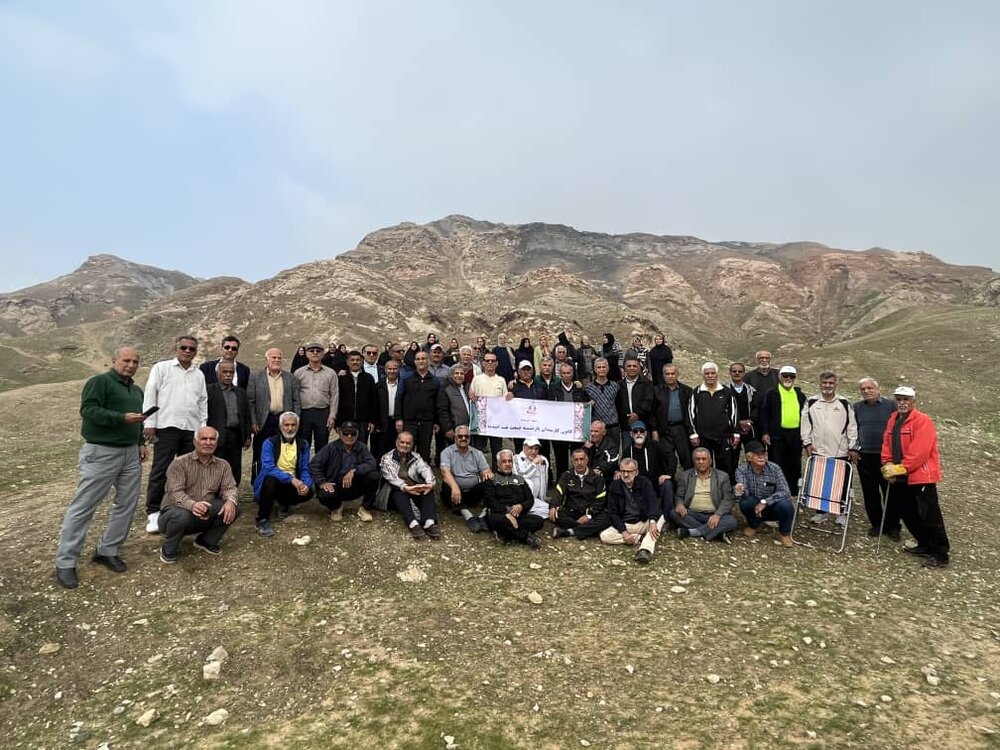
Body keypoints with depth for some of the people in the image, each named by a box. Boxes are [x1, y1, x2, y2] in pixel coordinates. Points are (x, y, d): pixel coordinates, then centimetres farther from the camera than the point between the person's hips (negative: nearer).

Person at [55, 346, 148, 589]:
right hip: (101, 453, -8)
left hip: (130, 454, 8)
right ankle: (65, 563, 6)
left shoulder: (137, 390, 17)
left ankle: (107, 551, 21)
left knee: (127, 504, 7)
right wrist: (122, 418, -25)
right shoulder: (99, 381, -7)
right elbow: (88, 410, -18)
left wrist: (141, 442, 13)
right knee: (83, 507, -3)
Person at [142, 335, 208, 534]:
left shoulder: (199, 374, 15)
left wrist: (203, 427, 8)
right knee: (160, 471, -1)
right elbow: (150, 395, -1)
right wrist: (149, 423, -8)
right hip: (167, 427, -4)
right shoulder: (161, 368, 4)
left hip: (192, 428, 4)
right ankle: (153, 512, 7)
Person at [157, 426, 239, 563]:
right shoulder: (179, 463, -11)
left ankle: (207, 541, 6)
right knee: (182, 515, -38)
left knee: (232, 508, -20)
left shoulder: (223, 465, 3)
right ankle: (169, 549, -6)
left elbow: (228, 488, -6)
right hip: (177, 511, -4)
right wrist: (192, 504, -44)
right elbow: (176, 492, -23)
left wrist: (230, 500, -32)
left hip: (205, 515, 4)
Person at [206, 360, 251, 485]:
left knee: (235, 472, 6)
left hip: (236, 437, 4)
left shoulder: (241, 393, 17)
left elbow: (247, 416, 16)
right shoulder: (209, 391, 1)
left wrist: (247, 436, 10)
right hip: (217, 437, -4)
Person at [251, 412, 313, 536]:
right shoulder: (270, 443, -10)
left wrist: (306, 484, -25)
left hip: (294, 483, 3)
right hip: (274, 480, -3)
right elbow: (268, 468, -23)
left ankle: (284, 504, 10)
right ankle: (263, 520, -18)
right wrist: (291, 479, -34)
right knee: (269, 480, -37)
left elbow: (305, 469, -3)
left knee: (308, 492, -25)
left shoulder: (303, 444, 2)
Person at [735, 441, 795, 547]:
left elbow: (785, 492, -21)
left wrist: (765, 502, -30)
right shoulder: (742, 470, -14)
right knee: (745, 502, -32)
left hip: (772, 507, 0)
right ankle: (753, 525, 4)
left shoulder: (774, 468, -14)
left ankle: (784, 533, 1)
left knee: (786, 505, -32)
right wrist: (740, 491, -51)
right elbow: (745, 493, -26)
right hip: (754, 508, 0)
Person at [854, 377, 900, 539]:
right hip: (865, 456, 2)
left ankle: (893, 526, 16)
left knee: (891, 493, 4)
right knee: (870, 493, 8)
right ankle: (876, 524, 20)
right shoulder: (857, 407, 7)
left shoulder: (891, 405, -1)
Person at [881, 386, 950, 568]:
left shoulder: (923, 421, -12)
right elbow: (887, 444, 9)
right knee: (909, 514, 15)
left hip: (921, 477, -8)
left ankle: (941, 554, 4)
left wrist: (901, 469, -17)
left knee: (929, 517, -5)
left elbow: (918, 452, -20)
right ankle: (924, 545, 29)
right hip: (901, 478, 8)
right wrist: (888, 465, -5)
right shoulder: (893, 419, 12)